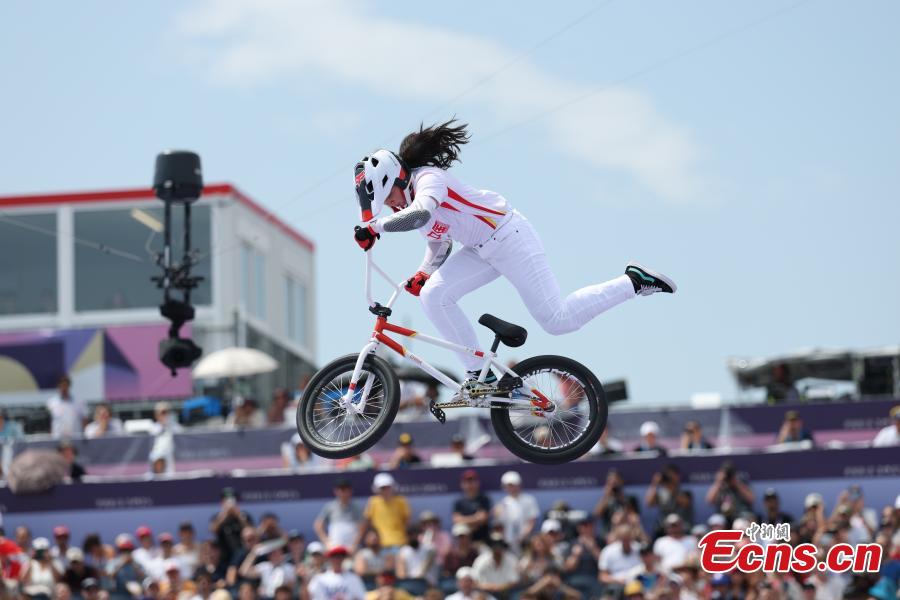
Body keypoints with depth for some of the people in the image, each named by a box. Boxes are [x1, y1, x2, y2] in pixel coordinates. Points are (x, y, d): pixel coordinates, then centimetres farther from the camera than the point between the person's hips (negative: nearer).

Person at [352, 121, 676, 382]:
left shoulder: (427, 179, -22)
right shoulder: (407, 203, 7)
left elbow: (421, 213, -46)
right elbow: (438, 244, 18)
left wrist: (375, 227, -42)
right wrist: (422, 274, 2)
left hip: (509, 237, -9)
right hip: (483, 250, 9)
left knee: (558, 320, -13)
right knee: (433, 295, -9)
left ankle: (635, 281, 2)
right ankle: (480, 374, -4)